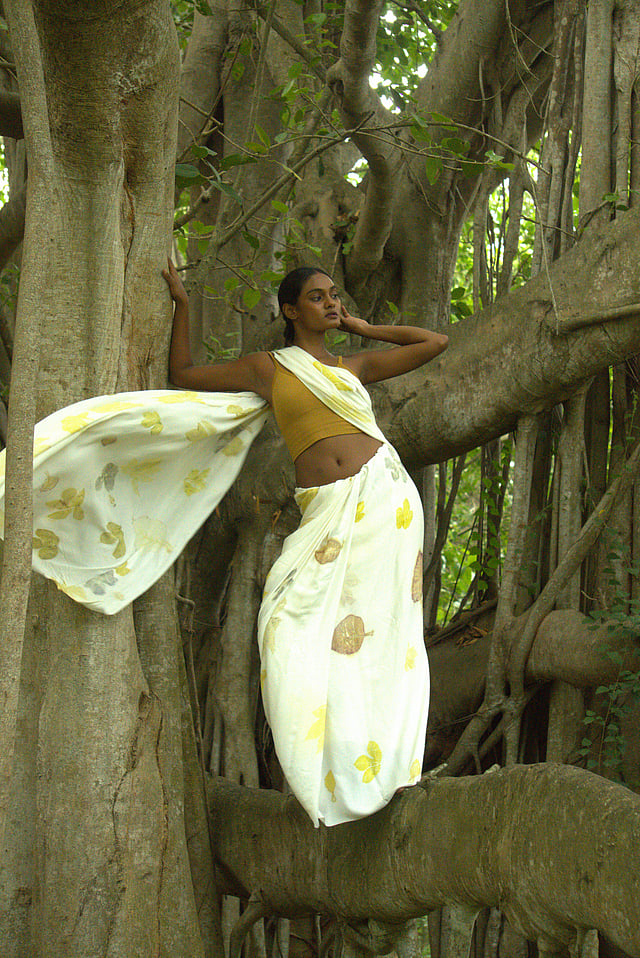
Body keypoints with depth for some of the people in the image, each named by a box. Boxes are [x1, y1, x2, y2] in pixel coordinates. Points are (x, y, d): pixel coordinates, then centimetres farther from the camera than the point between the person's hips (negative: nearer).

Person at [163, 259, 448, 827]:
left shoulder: (355, 365, 18)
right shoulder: (267, 368, 15)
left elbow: (436, 343, 25)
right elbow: (183, 374, 23)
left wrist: (363, 328, 24)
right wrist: (182, 304, 22)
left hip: (383, 497, 1)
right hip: (326, 510, -1)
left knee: (381, 620, -7)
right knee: (295, 620, -16)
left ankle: (392, 760, -5)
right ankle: (331, 763, -10)